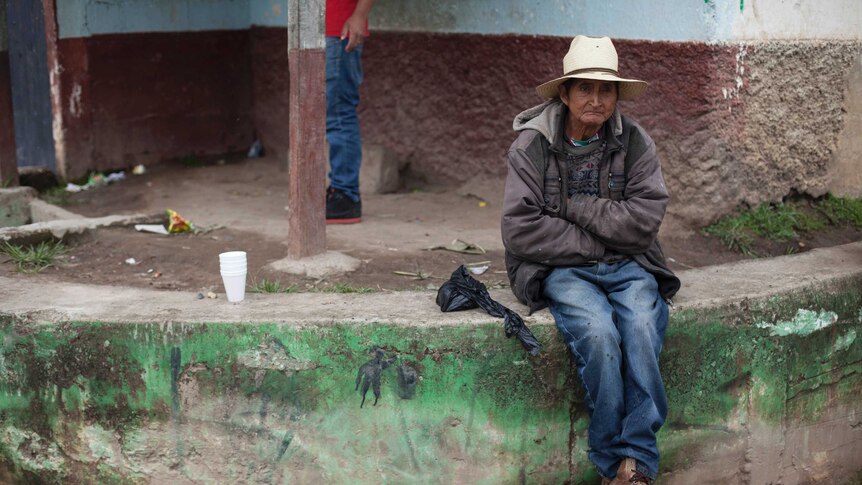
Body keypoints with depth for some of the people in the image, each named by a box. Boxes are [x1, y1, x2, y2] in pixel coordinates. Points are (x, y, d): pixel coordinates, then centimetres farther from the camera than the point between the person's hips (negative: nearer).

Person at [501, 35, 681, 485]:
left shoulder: (635, 141, 4)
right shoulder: (531, 145, -2)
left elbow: (644, 218, -7)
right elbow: (521, 230, -10)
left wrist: (573, 207, -10)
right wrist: (596, 244, -9)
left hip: (627, 265, 2)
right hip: (560, 268, -2)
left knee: (642, 326, -28)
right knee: (598, 332, -30)